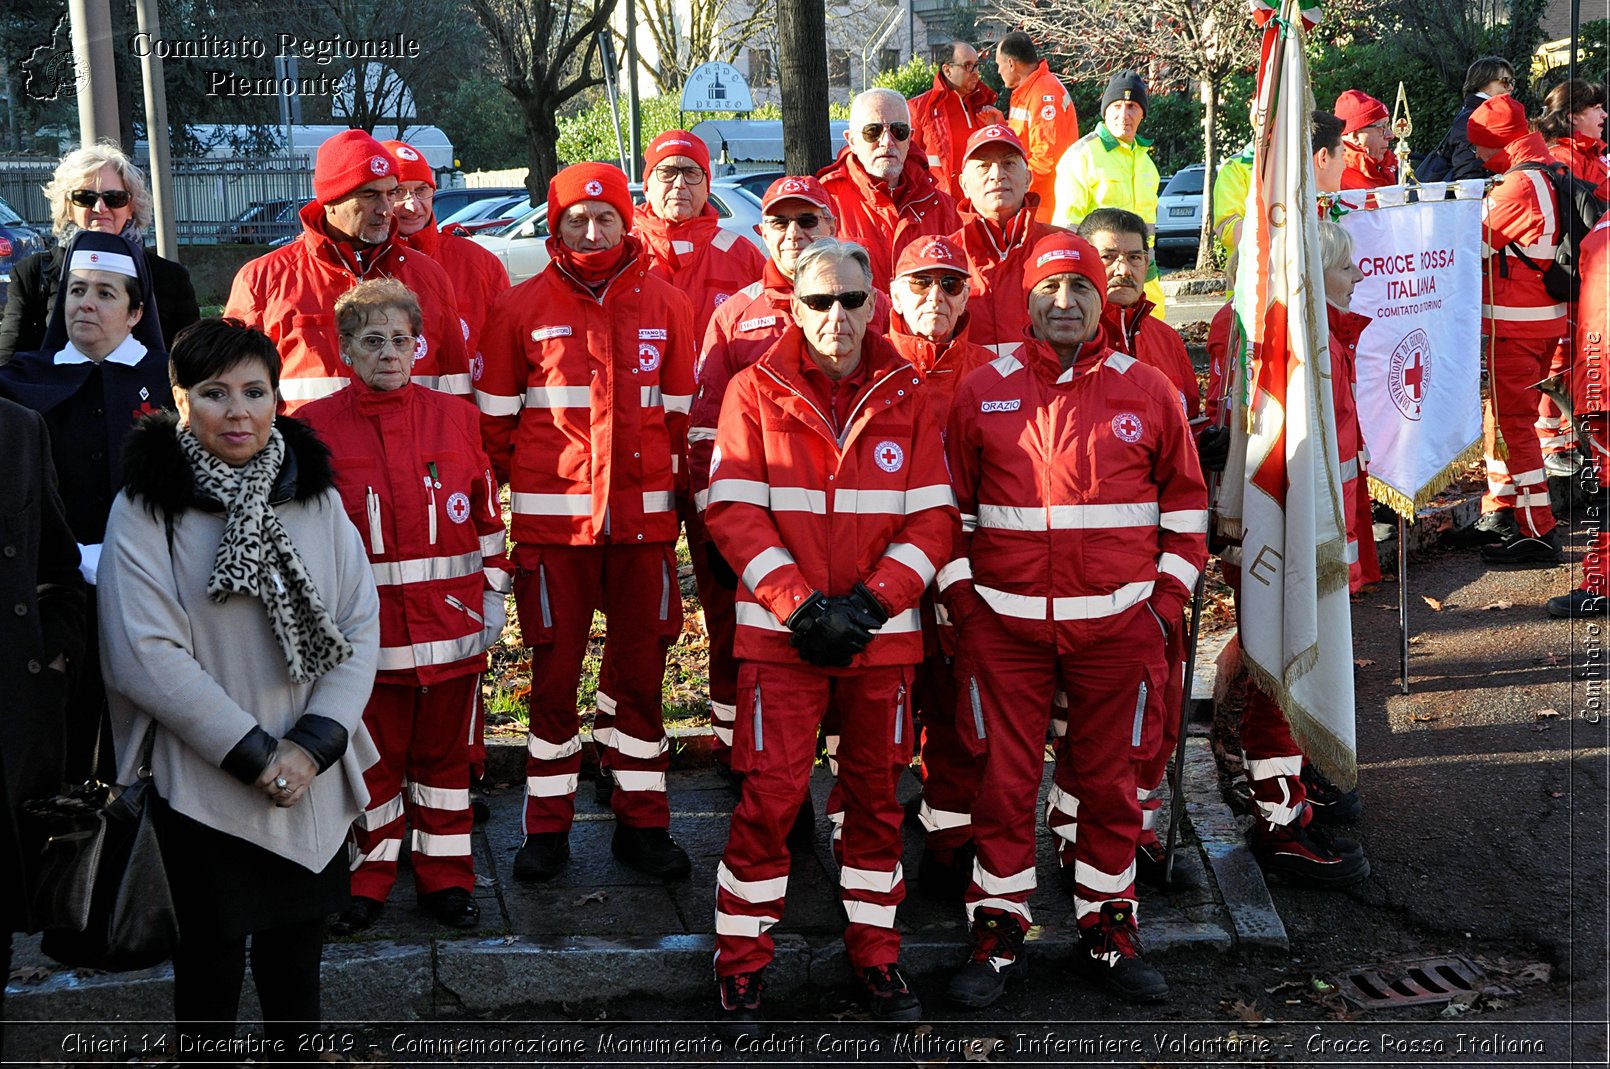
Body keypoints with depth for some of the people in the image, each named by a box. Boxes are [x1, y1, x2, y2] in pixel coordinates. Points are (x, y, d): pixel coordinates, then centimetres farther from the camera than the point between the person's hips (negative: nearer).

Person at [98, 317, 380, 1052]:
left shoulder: (316, 494, 3)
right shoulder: (146, 509, -8)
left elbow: (359, 628, 0)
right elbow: (145, 655, -15)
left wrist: (315, 743, -13)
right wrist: (253, 752, -17)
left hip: (316, 783, 3)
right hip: (204, 785, -3)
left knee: (297, 948, 16)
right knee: (211, 961, 10)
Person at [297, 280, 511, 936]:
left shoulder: (455, 418, 5)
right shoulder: (316, 426, 0)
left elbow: (486, 513, 9)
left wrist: (493, 593, 6)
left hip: (452, 621, 2)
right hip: (364, 627, -2)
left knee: (444, 752, 11)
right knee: (372, 754, 7)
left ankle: (445, 877, 24)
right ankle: (368, 881, 23)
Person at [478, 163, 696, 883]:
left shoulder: (666, 305, 7)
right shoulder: (520, 308, 2)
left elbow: (683, 412, 12)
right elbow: (495, 417, 6)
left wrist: (677, 492, 9)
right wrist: (507, 493, 3)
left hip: (644, 516, 2)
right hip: (551, 517, -2)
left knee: (640, 668, 8)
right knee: (554, 670, 5)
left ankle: (641, 822, 20)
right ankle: (547, 828, 16)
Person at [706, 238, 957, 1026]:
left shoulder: (903, 398, 6)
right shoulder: (756, 392, 1)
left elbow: (933, 519, 3)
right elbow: (733, 511, -5)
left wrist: (870, 602, -10)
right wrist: (800, 605, -14)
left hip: (883, 632, 2)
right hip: (780, 632, -2)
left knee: (876, 793, 11)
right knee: (770, 795, -4)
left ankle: (875, 953, 25)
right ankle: (741, 960, 12)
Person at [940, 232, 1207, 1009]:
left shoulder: (1149, 391, 5)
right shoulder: (982, 393, 4)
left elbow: (1186, 504, 11)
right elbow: (949, 507, 9)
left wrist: (1166, 601, 5)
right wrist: (961, 598, 2)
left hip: (1118, 623, 0)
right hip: (1005, 623, 0)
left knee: (1107, 782, 9)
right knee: (1004, 782, 4)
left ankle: (1107, 931, 24)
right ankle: (998, 935, 17)